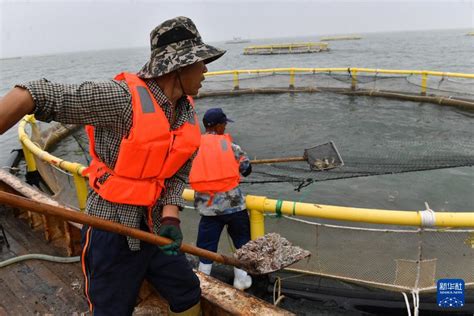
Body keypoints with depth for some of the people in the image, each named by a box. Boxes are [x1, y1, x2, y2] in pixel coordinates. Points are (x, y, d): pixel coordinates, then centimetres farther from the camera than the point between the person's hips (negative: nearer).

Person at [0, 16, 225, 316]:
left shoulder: (187, 112, 1)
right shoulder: (123, 98, -22)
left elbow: (179, 173, 4)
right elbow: (39, 95, -24)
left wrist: (170, 216, -11)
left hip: (154, 228, 7)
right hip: (113, 232, -7)